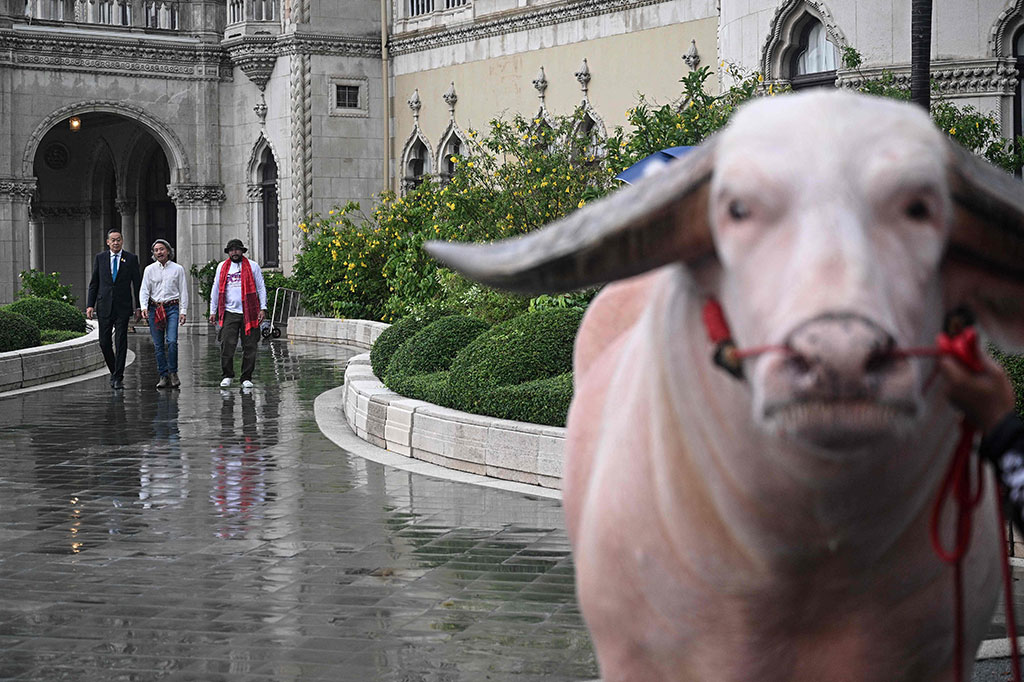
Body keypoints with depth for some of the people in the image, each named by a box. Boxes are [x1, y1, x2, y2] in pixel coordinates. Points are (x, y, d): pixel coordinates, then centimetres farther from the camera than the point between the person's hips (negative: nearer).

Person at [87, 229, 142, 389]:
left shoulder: (131, 259, 4)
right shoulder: (100, 258, 8)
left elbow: (137, 284, 6)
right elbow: (94, 283, 9)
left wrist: (139, 307, 1)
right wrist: (90, 305, 1)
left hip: (123, 307, -2)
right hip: (104, 307, 2)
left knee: (121, 343, -5)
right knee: (104, 342, 2)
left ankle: (118, 377, -1)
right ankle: (113, 371, 22)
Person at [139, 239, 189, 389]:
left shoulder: (178, 269, 6)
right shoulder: (149, 269, 8)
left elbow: (183, 291, 6)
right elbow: (144, 290, 4)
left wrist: (183, 311, -1)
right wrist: (143, 307, -12)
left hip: (172, 308, -2)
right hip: (154, 308, 2)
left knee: (172, 341, -16)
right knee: (158, 345, 1)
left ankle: (173, 372, -2)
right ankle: (163, 376, 7)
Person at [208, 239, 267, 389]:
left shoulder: (252, 266, 7)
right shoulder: (222, 267, 13)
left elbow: (261, 288, 7)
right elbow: (215, 290, 17)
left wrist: (263, 308, -3)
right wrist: (213, 311, 12)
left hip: (249, 313, -1)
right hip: (229, 312, 1)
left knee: (249, 347, 0)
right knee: (227, 345, -7)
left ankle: (246, 378, 8)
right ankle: (227, 376, 7)